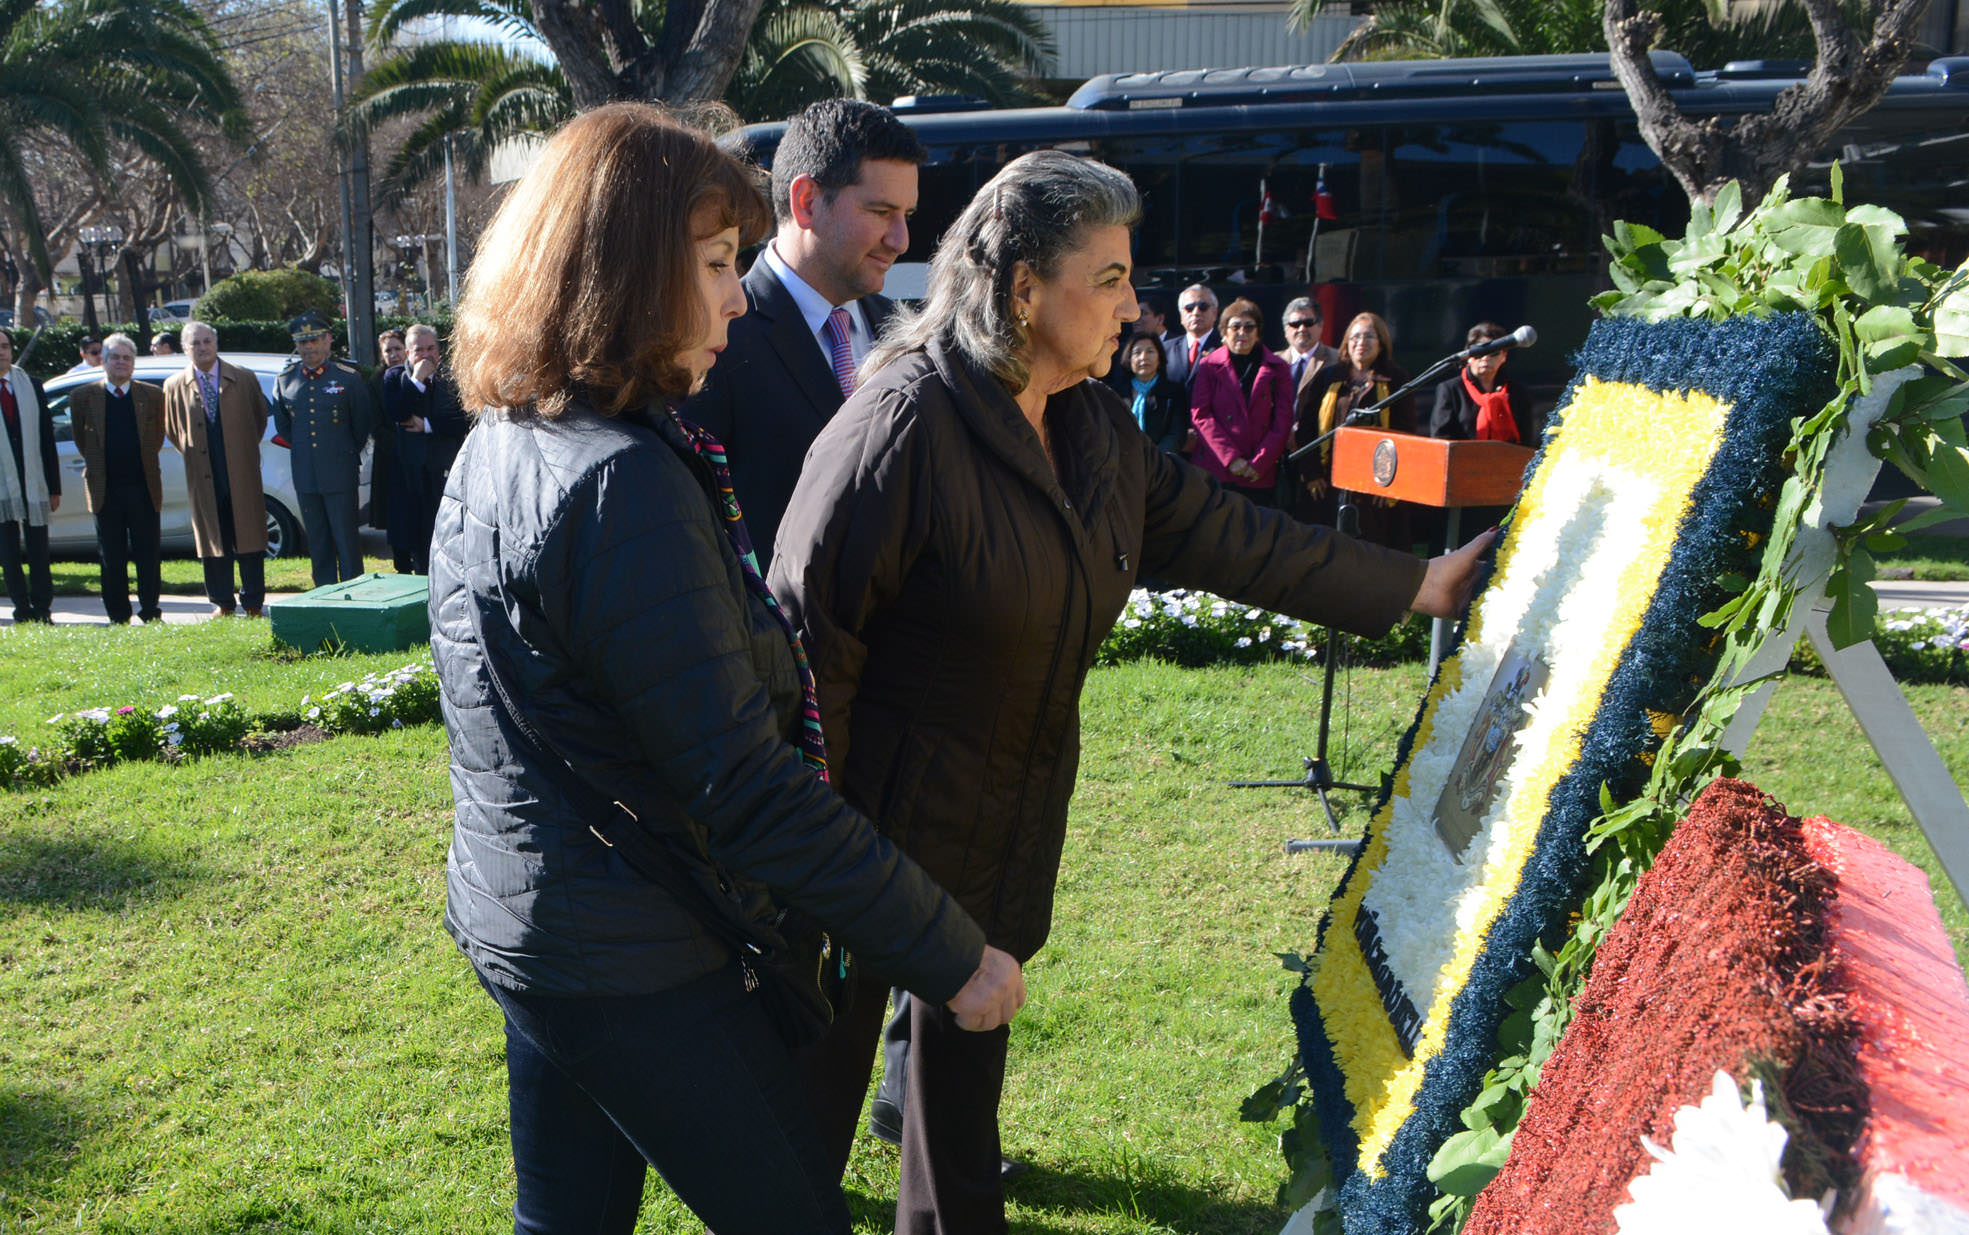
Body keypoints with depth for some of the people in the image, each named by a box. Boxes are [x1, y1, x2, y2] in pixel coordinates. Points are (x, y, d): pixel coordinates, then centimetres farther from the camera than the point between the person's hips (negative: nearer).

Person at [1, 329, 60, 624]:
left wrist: (54, 486, 5)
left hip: (33, 481, 1)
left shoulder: (32, 386, 9)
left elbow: (47, 439, 9)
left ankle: (42, 608, 9)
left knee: (38, 550, 3)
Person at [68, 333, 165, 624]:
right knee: (112, 557, 4)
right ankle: (118, 618, 11)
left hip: (143, 487, 0)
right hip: (105, 489, 0)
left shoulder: (152, 395, 5)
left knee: (147, 555, 3)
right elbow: (81, 439, 14)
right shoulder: (83, 397, 4)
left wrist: (143, 463, 10)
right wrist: (96, 467, 11)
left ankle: (151, 614, 11)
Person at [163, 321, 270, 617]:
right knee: (212, 542, 5)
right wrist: (193, 454, 9)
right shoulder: (174, 386, 5)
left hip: (242, 474, -1)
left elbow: (260, 417, 15)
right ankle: (222, 603, 14)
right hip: (203, 478, 1)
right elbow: (172, 429, 16)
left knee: (249, 538, 2)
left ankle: (253, 603, 11)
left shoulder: (244, 379, 4)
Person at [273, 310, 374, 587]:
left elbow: (362, 424, 4)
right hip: (305, 477, 4)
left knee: (347, 540, -1)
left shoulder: (349, 378, -5)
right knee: (317, 543, 10)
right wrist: (301, 450, 16)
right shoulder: (285, 380, 5)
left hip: (340, 474, -4)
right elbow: (282, 424, 19)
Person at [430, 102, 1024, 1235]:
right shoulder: (625, 482, -25)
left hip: (527, 920, 10)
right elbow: (744, 789, -26)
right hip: (635, 965, -9)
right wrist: (951, 953, -20)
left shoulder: (499, 446, 6)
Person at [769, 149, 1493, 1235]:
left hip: (1011, 814, 8)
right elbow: (809, 633, -23)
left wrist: (1414, 586, 8)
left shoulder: (1093, 424, 3)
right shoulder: (904, 427, -24)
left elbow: (1217, 532, 7)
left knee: (970, 1025, 23)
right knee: (831, 1050, 7)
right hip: (881, 818, -8)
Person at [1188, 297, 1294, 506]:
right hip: (1214, 471, -1)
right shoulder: (1209, 365, 9)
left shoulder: (1277, 368, 12)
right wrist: (1230, 457, -8)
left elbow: (1283, 420, 6)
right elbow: (1200, 415, 1)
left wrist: (1259, 463, -5)